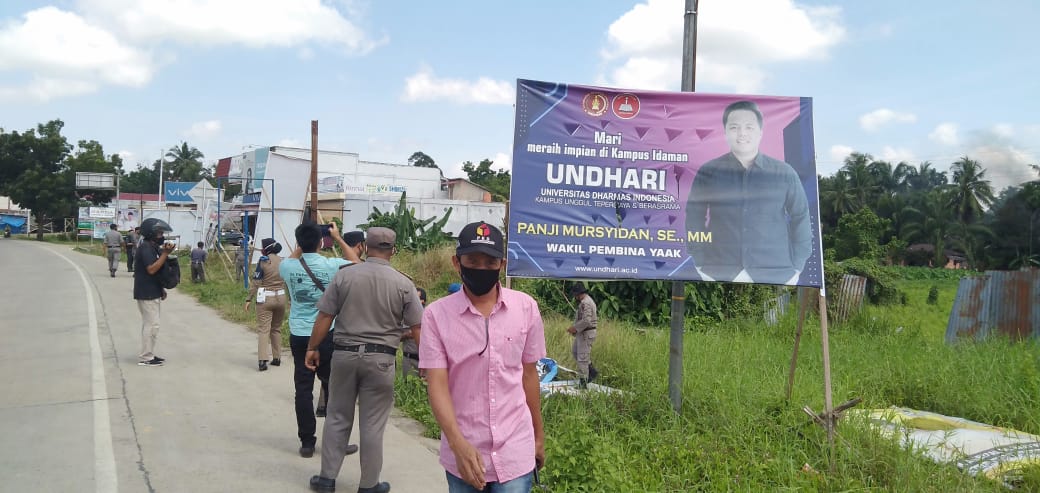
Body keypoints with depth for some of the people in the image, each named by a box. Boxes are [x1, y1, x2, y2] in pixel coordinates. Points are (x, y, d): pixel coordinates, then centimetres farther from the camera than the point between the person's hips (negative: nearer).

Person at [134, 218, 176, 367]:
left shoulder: (153, 247, 14)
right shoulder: (146, 248, -16)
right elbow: (151, 269, -24)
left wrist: (161, 289, 16)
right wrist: (165, 253, -24)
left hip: (152, 292, 10)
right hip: (147, 294, -10)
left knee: (150, 324, 15)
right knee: (152, 324, -8)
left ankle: (148, 354, 22)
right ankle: (145, 357, -3)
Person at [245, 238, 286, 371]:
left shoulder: (263, 261, -8)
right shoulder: (282, 261, 6)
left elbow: (256, 282, -9)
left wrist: (249, 299, -4)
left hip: (265, 298, -5)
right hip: (280, 297, 5)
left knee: (263, 329, -5)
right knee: (276, 329, 16)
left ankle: (262, 360, -13)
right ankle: (276, 358, 18)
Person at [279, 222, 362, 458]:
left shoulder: (288, 267, -5)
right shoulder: (332, 265, -11)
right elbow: (356, 263, 11)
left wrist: (300, 245, 24)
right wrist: (338, 238, 16)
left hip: (299, 336, 2)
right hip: (327, 335, -2)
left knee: (303, 389, 7)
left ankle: (307, 442, 12)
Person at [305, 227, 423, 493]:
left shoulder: (344, 275, -4)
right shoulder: (403, 284, -5)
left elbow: (324, 317, -1)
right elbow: (417, 327, -2)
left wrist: (312, 348, 11)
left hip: (344, 353, 1)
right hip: (380, 359, -1)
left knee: (337, 418, 15)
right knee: (372, 425, 7)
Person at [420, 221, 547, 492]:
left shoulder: (526, 307, -3)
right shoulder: (436, 315, -7)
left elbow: (528, 374, 7)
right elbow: (437, 385, -10)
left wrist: (538, 435, 13)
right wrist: (459, 445, -22)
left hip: (515, 453, 0)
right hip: (463, 453, 0)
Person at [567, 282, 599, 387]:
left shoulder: (585, 303, -21)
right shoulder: (587, 301, 14)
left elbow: (586, 321, -29)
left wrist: (574, 328, -19)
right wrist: (575, 328, 12)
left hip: (586, 334, -11)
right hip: (583, 333, 11)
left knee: (582, 357, -5)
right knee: (574, 351, 21)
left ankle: (583, 382, 1)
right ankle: (591, 371, 24)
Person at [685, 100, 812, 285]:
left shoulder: (784, 173, 2)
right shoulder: (708, 172, 2)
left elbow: (800, 218, 7)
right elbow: (694, 218, 6)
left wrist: (796, 266, 2)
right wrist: (700, 262, 1)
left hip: (775, 273, 0)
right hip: (720, 272, 0)